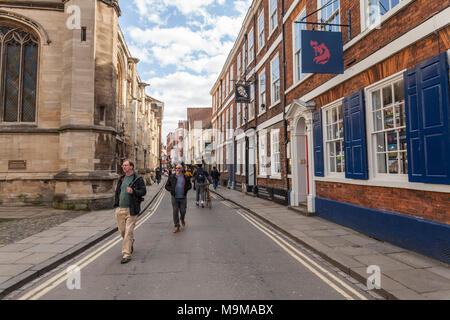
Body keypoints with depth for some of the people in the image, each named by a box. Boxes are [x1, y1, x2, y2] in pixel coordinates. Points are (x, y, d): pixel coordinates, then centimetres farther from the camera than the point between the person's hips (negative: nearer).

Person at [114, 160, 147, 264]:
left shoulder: (138, 179, -3)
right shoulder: (121, 179, 14)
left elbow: (143, 191, -6)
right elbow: (117, 192, 21)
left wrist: (133, 191, -23)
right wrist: (116, 205, 14)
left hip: (131, 209, -6)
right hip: (120, 209, 6)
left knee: (128, 232, -6)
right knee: (122, 231, 14)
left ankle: (126, 255, 0)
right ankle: (130, 243, 43)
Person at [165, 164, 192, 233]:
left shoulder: (186, 177, 4)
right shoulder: (171, 177, 3)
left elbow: (190, 185, 13)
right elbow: (167, 186, 8)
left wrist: (186, 189, -7)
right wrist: (171, 190, -10)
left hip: (183, 197, 0)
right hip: (174, 198, 0)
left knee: (183, 211, 4)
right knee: (175, 212, 0)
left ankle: (182, 219, 39)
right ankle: (177, 226, 10)